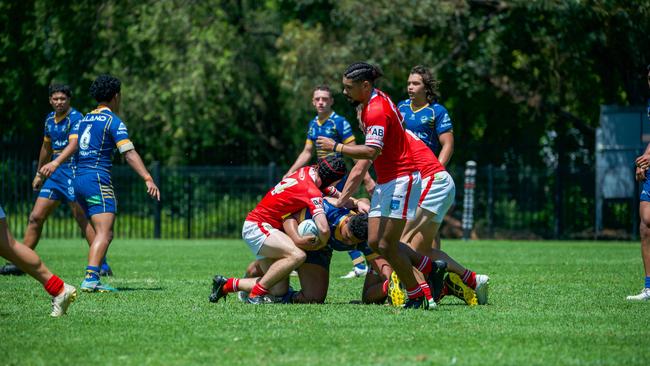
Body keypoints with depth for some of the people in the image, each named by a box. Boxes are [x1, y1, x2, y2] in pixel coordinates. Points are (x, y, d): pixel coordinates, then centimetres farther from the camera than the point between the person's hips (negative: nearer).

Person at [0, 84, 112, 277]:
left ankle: (102, 266, -10)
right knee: (35, 217, 8)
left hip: (73, 172, -8)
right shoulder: (50, 119, 14)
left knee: (84, 220, -12)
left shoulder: (75, 118, -12)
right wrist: (39, 174, 32)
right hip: (55, 174, 8)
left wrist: (54, 164, -37)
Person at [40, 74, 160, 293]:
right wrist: (148, 179, -15)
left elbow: (73, 145, 3)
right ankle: (91, 278, -32)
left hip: (79, 179, 8)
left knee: (103, 233, 13)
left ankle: (92, 279, 6)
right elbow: (129, 153, -12)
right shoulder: (113, 121, -4)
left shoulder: (84, 119, 20)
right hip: (98, 178, -8)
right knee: (105, 233, -15)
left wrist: (55, 163, -7)